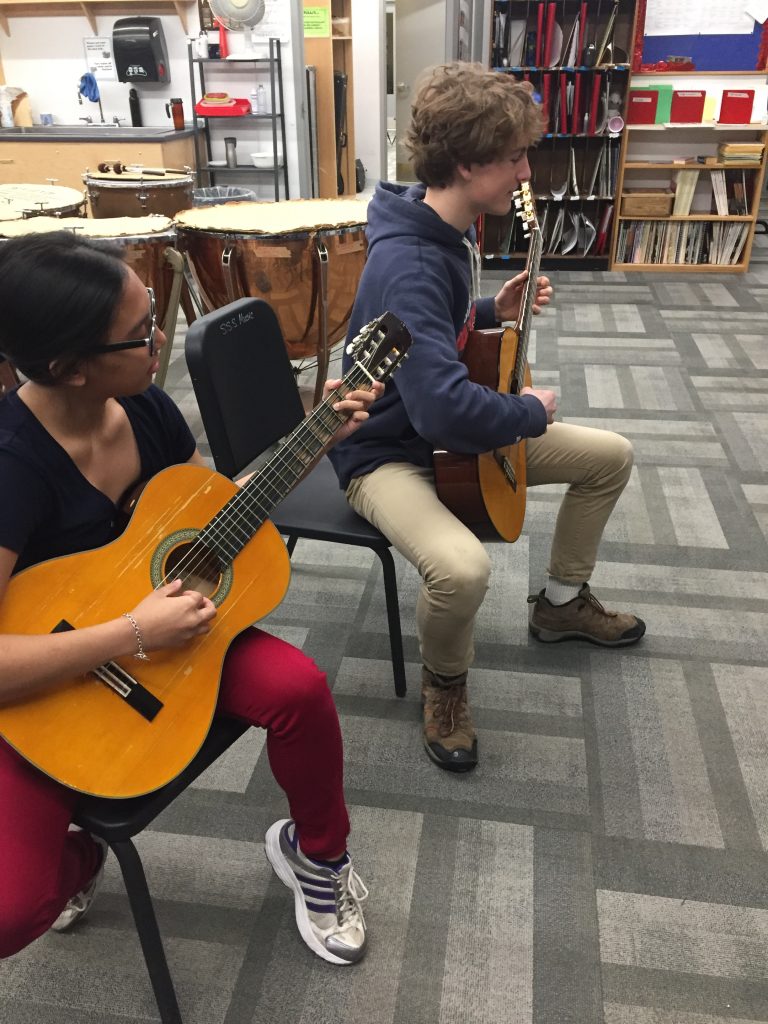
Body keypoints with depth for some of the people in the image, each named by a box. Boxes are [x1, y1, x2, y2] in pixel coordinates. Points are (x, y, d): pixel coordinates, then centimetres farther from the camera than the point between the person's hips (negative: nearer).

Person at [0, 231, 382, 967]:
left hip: (154, 630, 5)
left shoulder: (142, 403, -7)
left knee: (298, 688, -20)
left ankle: (315, 852, 11)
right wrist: (134, 633, -33)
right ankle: (78, 860, 17)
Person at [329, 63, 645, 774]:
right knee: (462, 566, -38)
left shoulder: (452, 229, 1)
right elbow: (445, 408, -43)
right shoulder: (408, 265, -31)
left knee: (611, 456, 9)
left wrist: (494, 310, 2)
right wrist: (532, 412, -23)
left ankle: (562, 602, 29)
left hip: (454, 430, 9)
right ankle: (444, 681, -2)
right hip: (387, 452, -9)